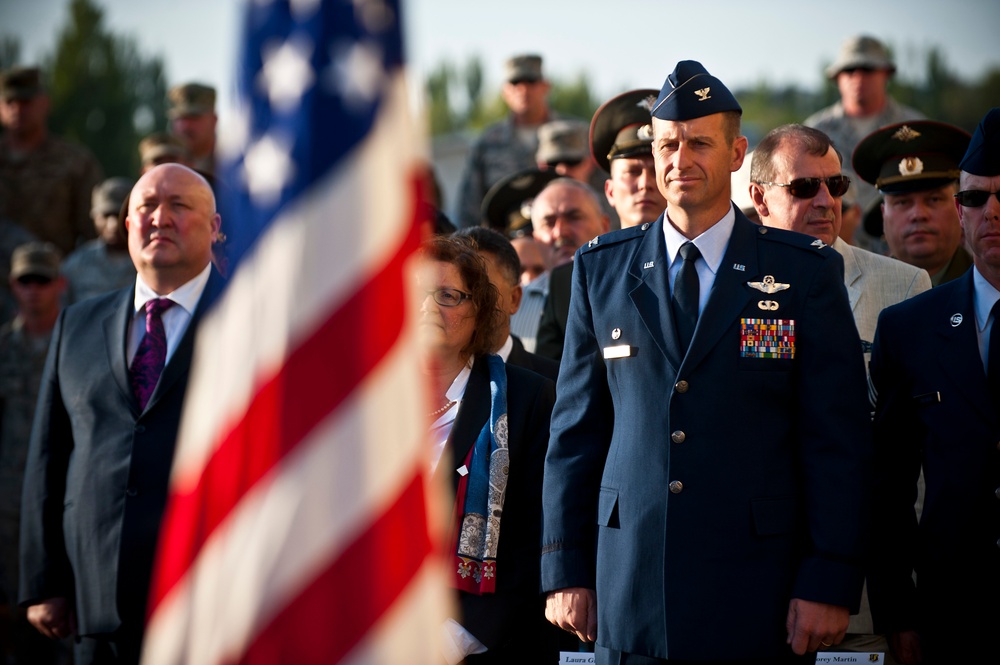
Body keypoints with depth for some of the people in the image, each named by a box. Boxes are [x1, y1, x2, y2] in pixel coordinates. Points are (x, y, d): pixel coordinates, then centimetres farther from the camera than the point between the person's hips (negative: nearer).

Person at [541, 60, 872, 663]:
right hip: (629, 587, 2)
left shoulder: (806, 272, 2)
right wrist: (566, 571, 5)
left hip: (757, 594, -2)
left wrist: (831, 584, -8)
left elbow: (840, 440, -1)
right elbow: (576, 429, 10)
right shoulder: (601, 270, 9)